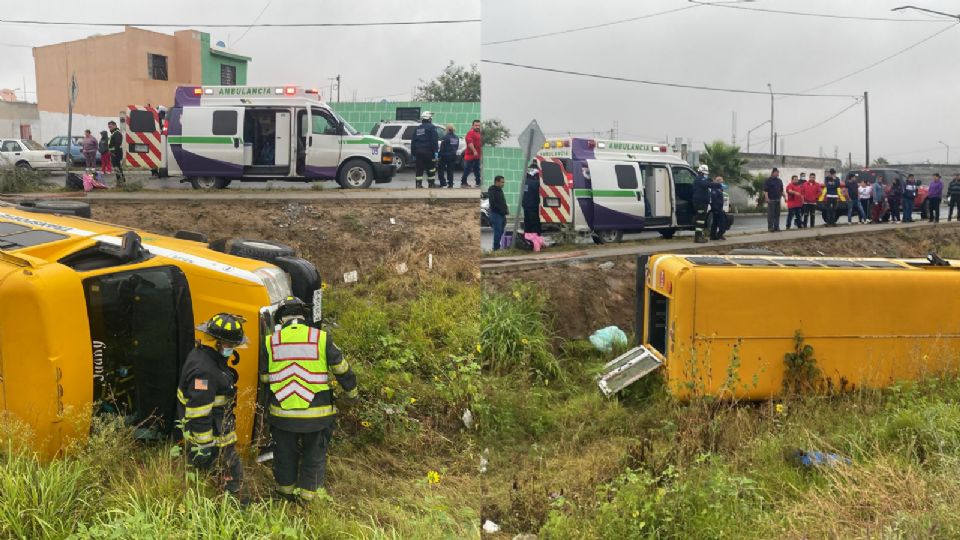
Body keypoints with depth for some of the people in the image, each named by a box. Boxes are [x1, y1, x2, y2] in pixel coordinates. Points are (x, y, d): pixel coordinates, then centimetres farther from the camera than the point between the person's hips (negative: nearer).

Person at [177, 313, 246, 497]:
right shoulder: (203, 370, -28)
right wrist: (204, 446, -24)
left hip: (220, 432, 10)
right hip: (213, 439, -10)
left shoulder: (210, 358, 5)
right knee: (232, 474, -1)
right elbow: (197, 413, -28)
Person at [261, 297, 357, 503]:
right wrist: (352, 392, 17)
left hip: (282, 413, 2)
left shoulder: (270, 341, -2)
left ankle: (286, 488, 37)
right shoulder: (322, 338, -7)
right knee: (314, 454, 17)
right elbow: (341, 369, 0)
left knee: (285, 453, 22)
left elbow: (264, 377, 8)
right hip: (317, 413, -2)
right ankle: (308, 492, 26)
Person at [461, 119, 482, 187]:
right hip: (470, 155, -9)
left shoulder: (478, 133, 17)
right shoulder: (470, 133, -13)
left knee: (477, 170, 13)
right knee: (467, 170, -4)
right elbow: (470, 142, -25)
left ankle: (478, 183, 18)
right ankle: (463, 182, 2)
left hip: (477, 156, 9)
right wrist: (474, 151, -30)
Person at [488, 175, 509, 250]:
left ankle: (497, 247, 16)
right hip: (496, 214, -9)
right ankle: (496, 248, -5)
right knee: (498, 232, -9)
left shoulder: (500, 190, 19)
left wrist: (506, 209, 7)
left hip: (501, 215, 9)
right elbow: (493, 204, -18)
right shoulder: (492, 190, -9)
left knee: (501, 232, 9)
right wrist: (503, 211, -18)